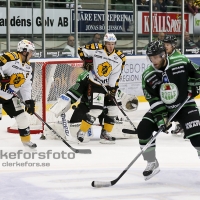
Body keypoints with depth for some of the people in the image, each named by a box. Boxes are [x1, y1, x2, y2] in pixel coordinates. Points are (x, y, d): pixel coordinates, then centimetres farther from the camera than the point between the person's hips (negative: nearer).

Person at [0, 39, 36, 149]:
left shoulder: (28, 67, 6)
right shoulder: (9, 58, -21)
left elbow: (26, 86, 9)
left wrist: (28, 101, 2)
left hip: (9, 96, 8)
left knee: (21, 115, 8)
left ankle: (26, 139, 23)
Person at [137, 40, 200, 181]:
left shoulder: (181, 62, -16)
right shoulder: (148, 76, -12)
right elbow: (153, 100, -13)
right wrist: (161, 118, -22)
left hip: (185, 106, -3)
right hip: (162, 108, 3)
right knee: (143, 129, -13)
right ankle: (152, 164, 2)